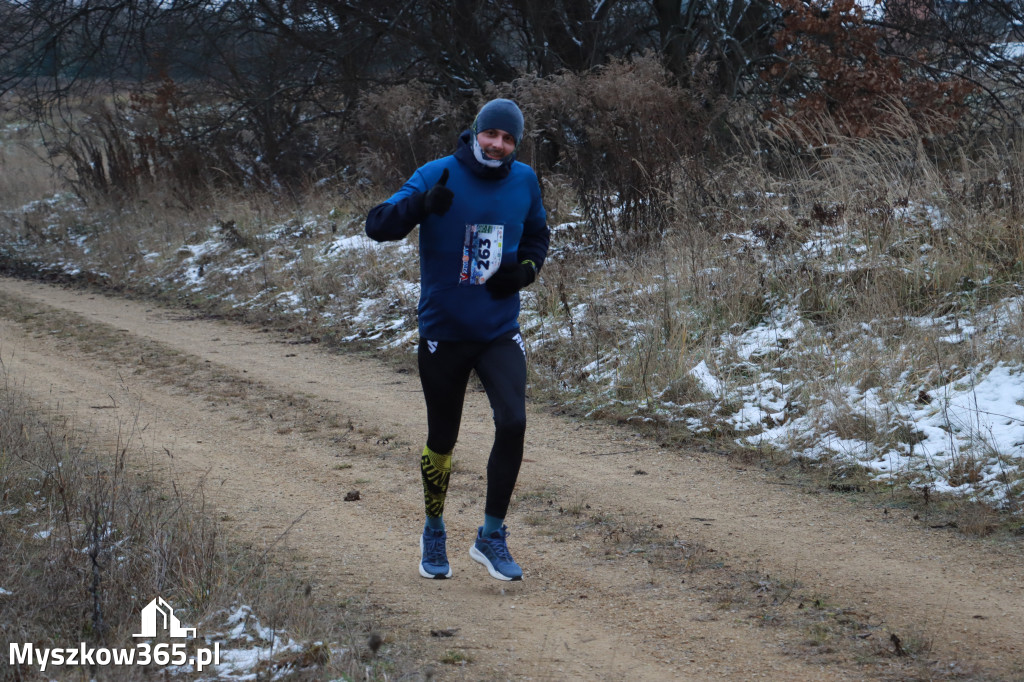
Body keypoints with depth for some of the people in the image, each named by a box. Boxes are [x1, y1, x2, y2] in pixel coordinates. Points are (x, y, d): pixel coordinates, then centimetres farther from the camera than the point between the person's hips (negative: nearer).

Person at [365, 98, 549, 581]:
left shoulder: (524, 181, 1)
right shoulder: (438, 175, -10)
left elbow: (537, 235, 18)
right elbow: (377, 226, -17)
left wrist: (526, 269, -3)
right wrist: (422, 203, -35)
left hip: (500, 334, 2)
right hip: (442, 335, -2)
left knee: (512, 423, -17)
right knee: (441, 441, 10)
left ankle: (492, 536, -4)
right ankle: (434, 534, 33)